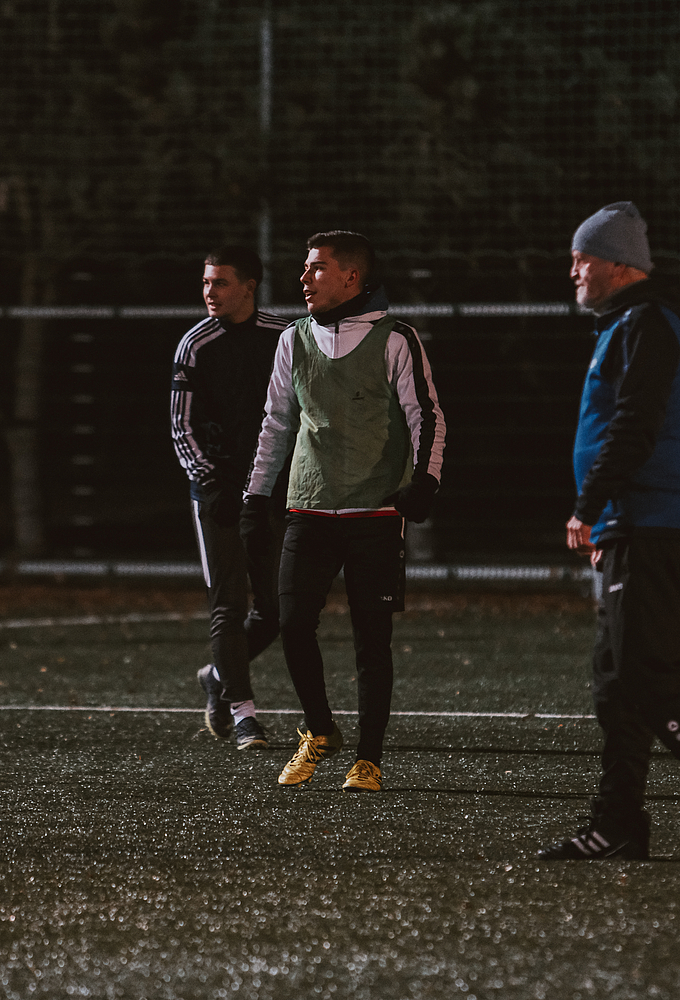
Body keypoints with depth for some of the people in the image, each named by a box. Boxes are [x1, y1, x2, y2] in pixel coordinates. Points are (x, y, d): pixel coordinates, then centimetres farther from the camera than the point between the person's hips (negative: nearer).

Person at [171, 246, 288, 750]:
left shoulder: (284, 338, 4)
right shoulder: (197, 345, -2)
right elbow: (182, 427, -2)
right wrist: (209, 481, -14)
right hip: (217, 488, -3)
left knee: (276, 606, 3)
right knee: (229, 603, -9)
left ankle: (220, 676, 26)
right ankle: (241, 709, -6)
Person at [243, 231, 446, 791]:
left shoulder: (394, 341, -2)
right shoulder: (296, 341, 12)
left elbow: (426, 415, -1)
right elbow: (278, 422, 22)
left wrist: (424, 479, -14)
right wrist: (257, 492, 19)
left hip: (376, 513, -4)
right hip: (310, 510, 4)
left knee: (372, 639, -3)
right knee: (294, 624, -7)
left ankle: (369, 760, 6)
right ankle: (319, 732, 16)